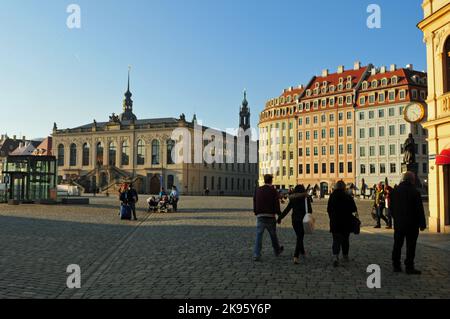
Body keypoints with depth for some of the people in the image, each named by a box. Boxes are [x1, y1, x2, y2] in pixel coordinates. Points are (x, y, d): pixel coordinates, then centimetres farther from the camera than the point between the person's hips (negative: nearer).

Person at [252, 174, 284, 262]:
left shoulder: (257, 190, 4)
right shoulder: (273, 191, -6)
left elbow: (254, 203, 8)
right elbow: (276, 205, -8)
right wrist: (279, 213, 5)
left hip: (260, 216, 2)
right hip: (270, 216, -2)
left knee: (259, 235, 0)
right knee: (273, 235, 15)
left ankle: (256, 255, -8)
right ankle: (277, 251, 34)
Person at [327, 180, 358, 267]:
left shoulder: (332, 196, -5)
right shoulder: (348, 197, -9)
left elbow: (329, 210, 2)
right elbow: (354, 210, -6)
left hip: (335, 222, 0)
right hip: (346, 223, 0)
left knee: (336, 240, 1)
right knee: (345, 240, 17)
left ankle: (335, 256, -18)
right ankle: (345, 256, 29)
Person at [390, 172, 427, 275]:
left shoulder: (395, 190, 4)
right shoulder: (414, 192, -13)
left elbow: (391, 207, 11)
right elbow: (419, 209, -11)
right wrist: (422, 224, -4)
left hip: (398, 223, 5)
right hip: (411, 224, -5)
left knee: (397, 244, 12)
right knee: (410, 246, 1)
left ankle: (396, 265, 17)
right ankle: (409, 267, 3)